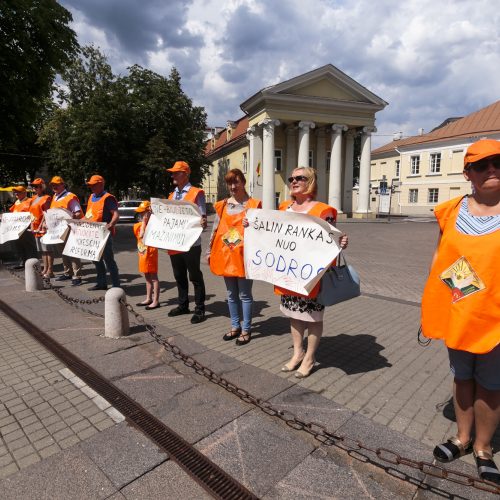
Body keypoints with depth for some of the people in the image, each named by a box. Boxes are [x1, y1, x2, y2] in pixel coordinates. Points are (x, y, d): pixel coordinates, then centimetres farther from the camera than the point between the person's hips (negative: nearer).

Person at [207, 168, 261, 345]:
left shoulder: (253, 204, -3)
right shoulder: (222, 205, 10)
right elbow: (215, 229, 13)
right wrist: (209, 251, 12)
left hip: (244, 255, -5)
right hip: (225, 255, 5)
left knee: (244, 294, 4)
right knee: (231, 294, 15)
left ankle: (246, 330, 18)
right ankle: (235, 326, 30)